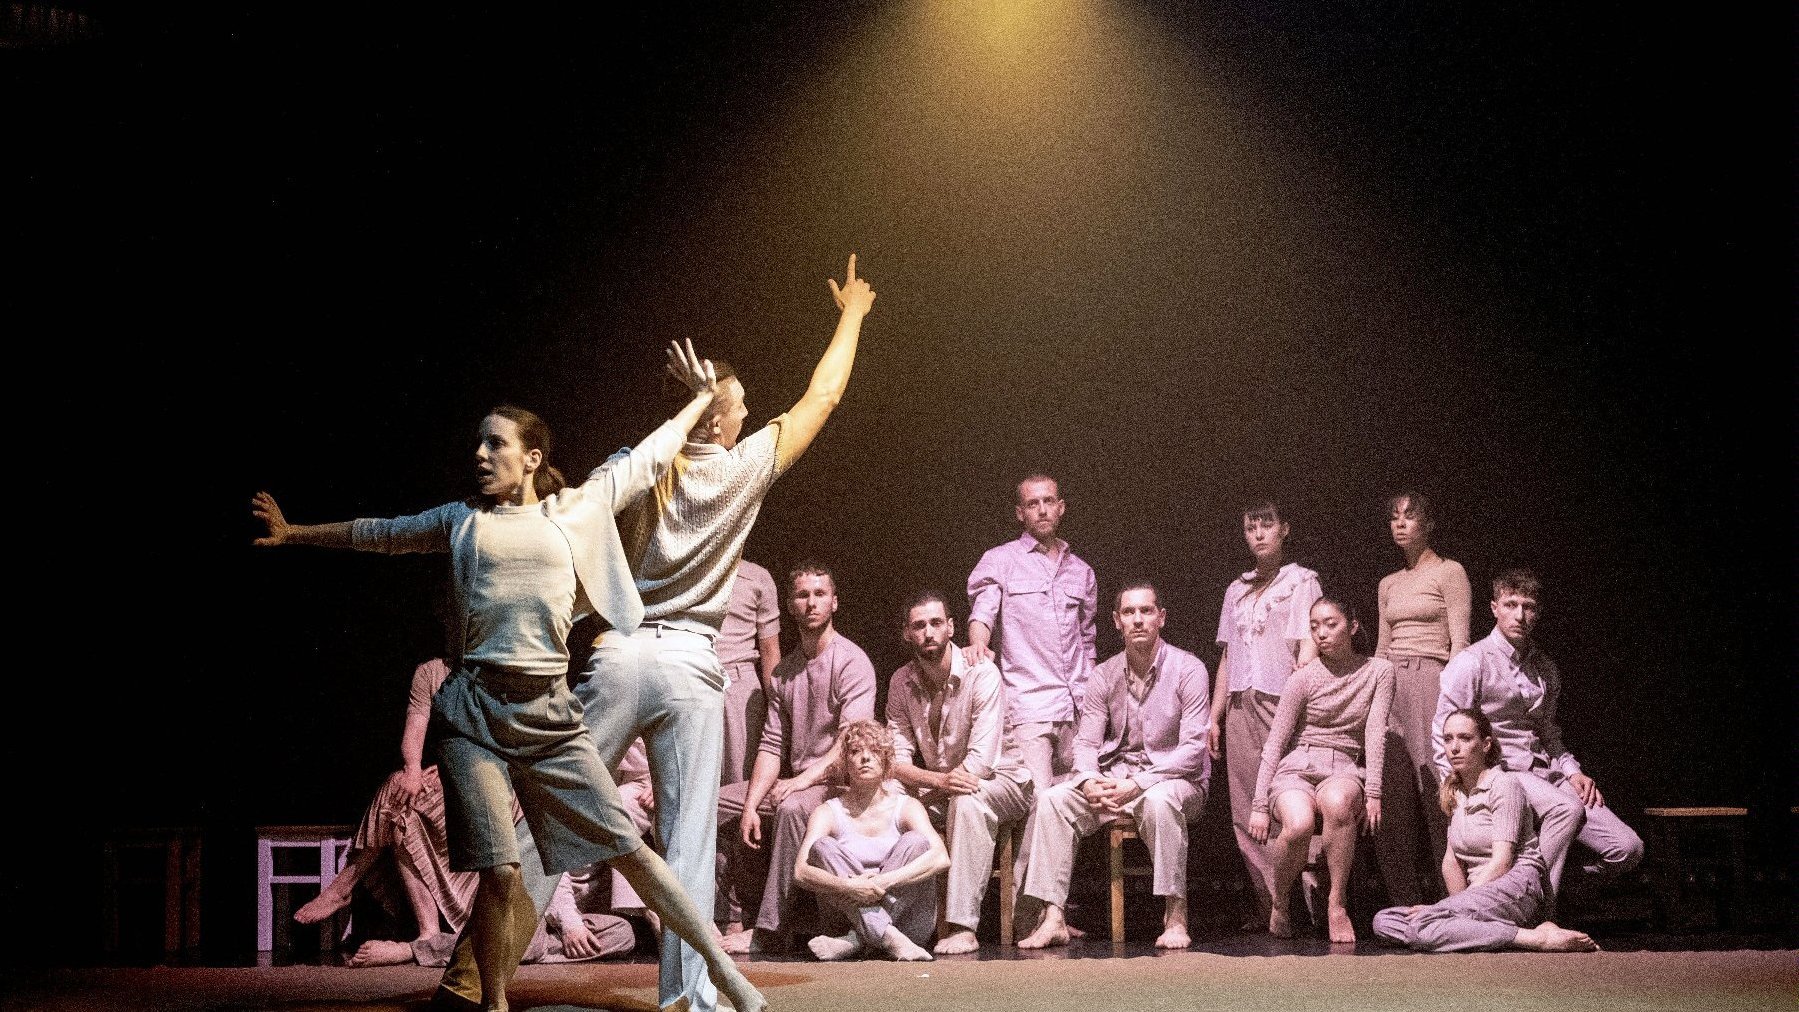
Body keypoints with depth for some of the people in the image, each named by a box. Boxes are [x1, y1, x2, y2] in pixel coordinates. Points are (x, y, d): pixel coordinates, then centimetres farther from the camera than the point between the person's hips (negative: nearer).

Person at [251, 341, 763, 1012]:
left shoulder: (579, 510, 11)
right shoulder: (461, 521, 14)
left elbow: (649, 458, 22)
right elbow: (380, 534, 27)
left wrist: (701, 398, 30)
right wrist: (294, 533, 33)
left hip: (549, 712, 0)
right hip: (475, 711, 0)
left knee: (627, 846, -4)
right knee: (498, 871, -11)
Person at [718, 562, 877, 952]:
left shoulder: (851, 662, -8)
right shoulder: (784, 671, 14)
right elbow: (771, 744, 7)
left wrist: (806, 778, -29)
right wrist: (750, 806, -7)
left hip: (834, 783, -8)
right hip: (792, 781, 8)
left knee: (792, 808, -38)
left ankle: (769, 931, -36)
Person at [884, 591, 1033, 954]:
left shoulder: (982, 675, -18)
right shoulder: (902, 682, -1)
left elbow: (981, 760, -25)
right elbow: (897, 761, -8)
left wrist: (929, 790, -21)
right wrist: (939, 780, -29)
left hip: (1002, 780, -5)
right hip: (938, 791, 5)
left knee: (967, 800, -38)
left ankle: (963, 926, -41)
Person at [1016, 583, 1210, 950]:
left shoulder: (1187, 669, -9)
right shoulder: (1105, 675, 5)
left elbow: (1193, 748, -15)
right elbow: (1086, 742, 4)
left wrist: (1137, 785, -25)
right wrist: (1089, 782, -20)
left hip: (1175, 778, -5)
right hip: (1116, 775, 5)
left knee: (1159, 801, -40)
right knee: (1053, 799, -18)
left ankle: (1176, 915, -31)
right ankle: (1053, 919, -22)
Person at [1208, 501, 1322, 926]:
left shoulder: (1301, 581, 6)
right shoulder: (1237, 590, 20)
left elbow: (1309, 646, -4)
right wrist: (1215, 715, 14)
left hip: (1281, 701, -5)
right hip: (1240, 706, 5)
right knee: (1246, 814, 0)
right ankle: (1266, 904, 3)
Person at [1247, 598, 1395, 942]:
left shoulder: (1378, 672, 6)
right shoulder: (1304, 678, 1)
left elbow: (1375, 733, -3)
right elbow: (1274, 743, 1)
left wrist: (1373, 792, -15)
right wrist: (1260, 805, -6)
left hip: (1344, 770, 1)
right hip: (1297, 767, 0)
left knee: (1336, 801, -39)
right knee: (1298, 825, -35)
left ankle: (1337, 903, -25)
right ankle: (1278, 899, -5)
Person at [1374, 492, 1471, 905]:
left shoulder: (1449, 572, 2)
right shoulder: (1389, 584, 20)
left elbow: (1459, 641, -5)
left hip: (1430, 680, -6)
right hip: (1390, 685, 6)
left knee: (1433, 783, -10)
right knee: (1393, 791, 1)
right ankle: (1405, 898, 4)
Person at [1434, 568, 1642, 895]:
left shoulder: (1546, 669, 18)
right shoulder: (1472, 663, -3)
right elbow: (1445, 737, -5)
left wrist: (1572, 771, 8)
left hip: (1545, 773, 6)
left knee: (1627, 849, -10)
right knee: (1566, 807, -37)